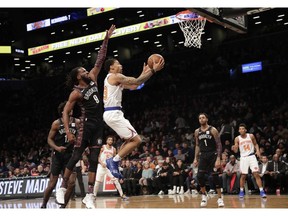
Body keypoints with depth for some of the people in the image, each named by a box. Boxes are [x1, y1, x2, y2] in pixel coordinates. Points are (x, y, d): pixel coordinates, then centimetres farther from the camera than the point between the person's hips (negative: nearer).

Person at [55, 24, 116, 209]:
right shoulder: (76, 93, -8)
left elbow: (100, 60, 10)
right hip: (86, 125, -6)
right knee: (76, 157, -4)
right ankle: (62, 188, 12)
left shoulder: (92, 79, 9)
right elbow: (65, 112, -9)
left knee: (94, 160, 2)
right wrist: (68, 132, -20)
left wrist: (106, 40, 4)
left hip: (98, 125, 6)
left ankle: (89, 196, 2)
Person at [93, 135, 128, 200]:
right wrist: (101, 163, -18)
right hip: (102, 166, -1)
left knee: (116, 180, -10)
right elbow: (98, 157, -2)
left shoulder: (113, 149, 7)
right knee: (98, 181, 0)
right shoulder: (103, 147, -1)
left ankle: (122, 195, -9)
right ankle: (94, 195, 14)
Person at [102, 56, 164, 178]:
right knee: (136, 140, -9)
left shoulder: (111, 79, 23)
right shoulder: (115, 76, -8)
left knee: (130, 140, 20)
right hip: (114, 113, -11)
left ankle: (113, 162, 13)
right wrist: (153, 70, -10)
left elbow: (133, 86, 24)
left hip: (110, 113, 11)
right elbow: (136, 82, -14)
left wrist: (144, 73, 25)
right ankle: (114, 161, -8)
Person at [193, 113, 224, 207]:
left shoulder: (213, 130, -8)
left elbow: (219, 145, -9)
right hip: (203, 156, 4)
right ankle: (204, 195, 15)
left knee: (215, 176, -7)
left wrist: (218, 158, -17)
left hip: (213, 155, -4)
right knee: (200, 176, -6)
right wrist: (196, 158, 9)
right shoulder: (197, 132, 6)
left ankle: (220, 198, 3)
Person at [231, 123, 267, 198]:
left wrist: (258, 151, -6)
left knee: (256, 174, -7)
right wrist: (234, 148, -24)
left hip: (252, 156, 0)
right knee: (243, 175, 4)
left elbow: (255, 144, 11)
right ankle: (241, 191, 19)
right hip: (243, 157, 0)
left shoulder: (251, 136, -2)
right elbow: (236, 151, -1)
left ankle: (261, 191, -6)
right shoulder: (237, 139, -3)